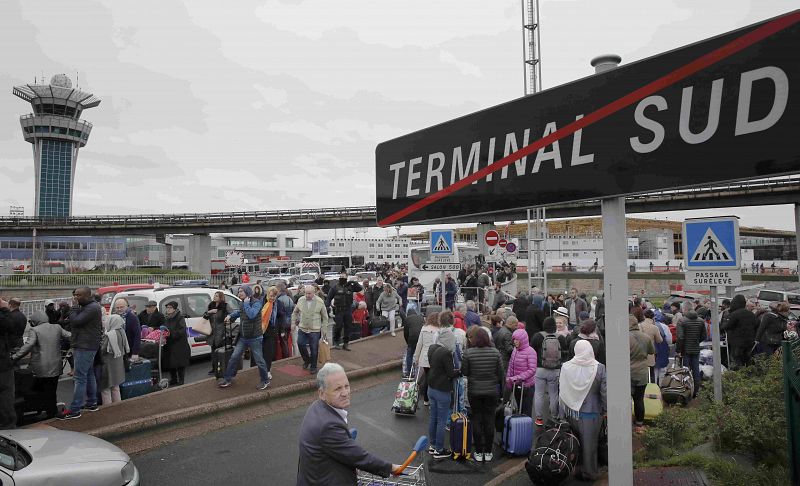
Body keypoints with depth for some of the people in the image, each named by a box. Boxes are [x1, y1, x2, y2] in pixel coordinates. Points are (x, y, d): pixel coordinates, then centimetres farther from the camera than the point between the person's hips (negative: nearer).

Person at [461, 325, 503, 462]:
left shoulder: (468, 353, -15)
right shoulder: (495, 352, -8)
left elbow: (464, 372, -9)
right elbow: (500, 373, -1)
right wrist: (500, 387, 13)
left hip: (474, 391, -2)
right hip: (492, 391, 2)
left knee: (476, 420, 10)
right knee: (489, 419, 12)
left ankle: (479, 452, 17)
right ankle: (488, 452, 20)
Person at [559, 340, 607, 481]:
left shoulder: (566, 367, -9)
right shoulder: (599, 368, -14)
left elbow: (562, 392, -3)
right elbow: (604, 392, -9)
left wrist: (563, 412, 8)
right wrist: (604, 409, 6)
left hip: (571, 411, 2)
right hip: (591, 412, -1)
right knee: (589, 443, 11)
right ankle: (588, 473, 24)